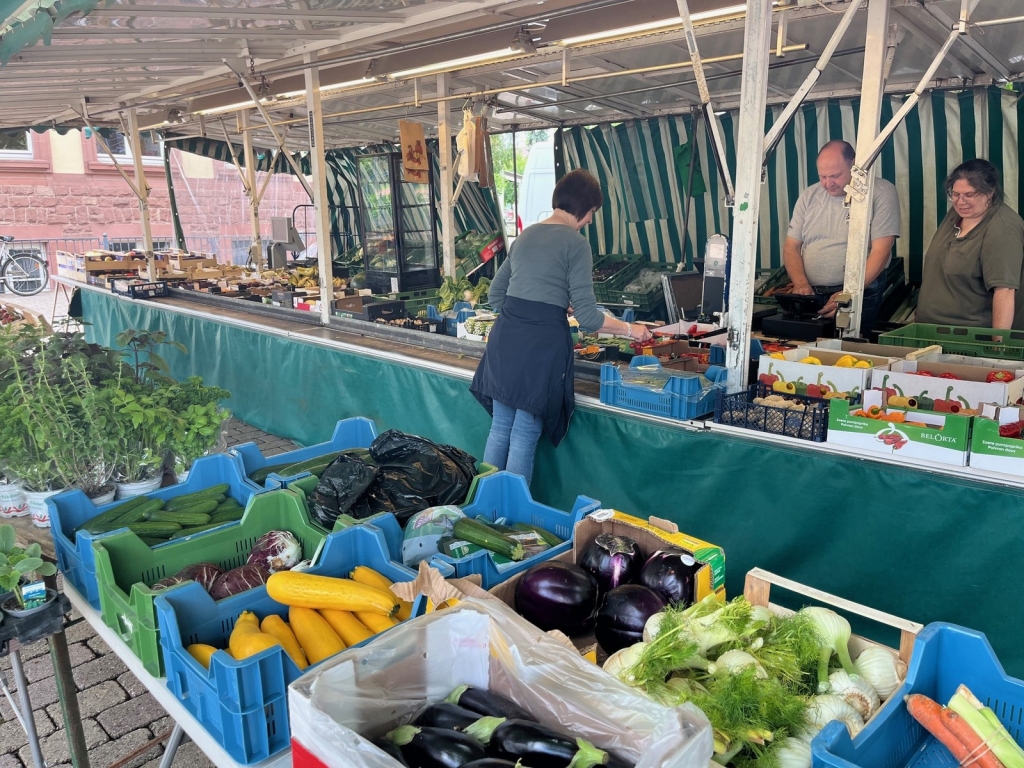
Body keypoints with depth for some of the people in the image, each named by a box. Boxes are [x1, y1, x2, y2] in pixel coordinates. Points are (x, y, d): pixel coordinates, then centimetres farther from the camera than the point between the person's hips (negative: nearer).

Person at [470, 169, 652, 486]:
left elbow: (495, 296, 21)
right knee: (524, 438, 3)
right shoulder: (575, 244, -6)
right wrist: (630, 330, 3)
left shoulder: (525, 236, 16)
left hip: (505, 337, 7)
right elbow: (587, 317, -10)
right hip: (542, 342, -7)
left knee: (499, 429, 16)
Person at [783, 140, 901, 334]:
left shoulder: (881, 193, -1)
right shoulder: (809, 196, 12)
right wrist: (800, 283, -9)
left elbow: (880, 251, -8)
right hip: (810, 295, 4)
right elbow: (791, 246, 11)